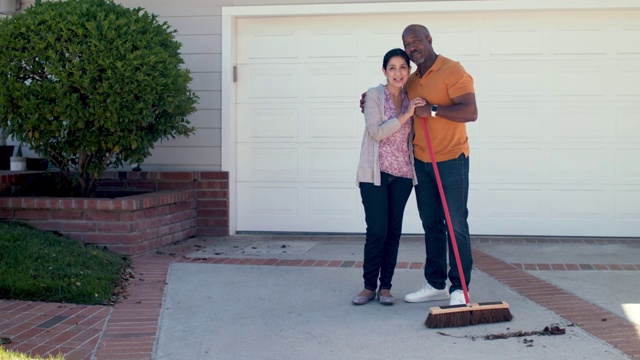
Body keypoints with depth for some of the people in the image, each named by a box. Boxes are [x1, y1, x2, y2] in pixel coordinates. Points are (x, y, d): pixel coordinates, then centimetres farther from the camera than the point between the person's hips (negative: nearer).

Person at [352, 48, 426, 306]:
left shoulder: (411, 99, 10)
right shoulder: (375, 95, -4)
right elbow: (376, 132, -15)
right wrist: (406, 115, -18)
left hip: (402, 174, 4)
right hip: (375, 173, -4)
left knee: (394, 231, 6)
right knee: (377, 231, -6)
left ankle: (385, 286, 14)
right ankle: (369, 286, 7)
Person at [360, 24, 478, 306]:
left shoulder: (452, 71, -9)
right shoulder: (410, 82, 13)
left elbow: (470, 112, -19)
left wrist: (433, 110, -20)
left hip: (451, 160, -7)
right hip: (421, 163, 7)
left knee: (456, 225, -5)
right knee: (431, 225, 10)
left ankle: (459, 289, 1)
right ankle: (436, 285, 18)